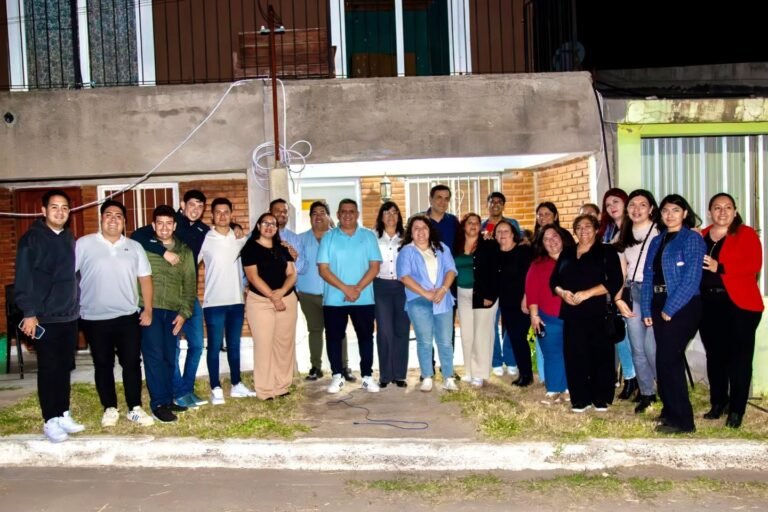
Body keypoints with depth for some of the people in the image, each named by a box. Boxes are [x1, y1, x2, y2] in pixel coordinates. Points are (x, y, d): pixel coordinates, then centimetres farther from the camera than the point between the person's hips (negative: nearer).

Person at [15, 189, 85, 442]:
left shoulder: (70, 239, 10)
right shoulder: (32, 238, -7)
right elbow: (23, 278, -11)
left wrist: (77, 305, 13)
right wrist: (29, 312, -16)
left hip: (69, 315, 5)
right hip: (45, 318, -5)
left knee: (65, 367, 12)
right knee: (49, 369, 1)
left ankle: (63, 414, 23)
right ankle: (50, 420, 11)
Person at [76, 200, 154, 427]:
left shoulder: (134, 247, 7)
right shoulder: (84, 244, -1)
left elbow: (145, 278, 7)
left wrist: (148, 308, 0)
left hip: (128, 316, 2)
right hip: (95, 318, -1)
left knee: (132, 362, 3)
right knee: (103, 365, 8)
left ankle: (135, 408, 14)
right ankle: (110, 408, 21)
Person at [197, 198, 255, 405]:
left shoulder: (241, 239, 5)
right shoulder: (205, 239, -5)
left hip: (237, 301, 4)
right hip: (214, 302, -3)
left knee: (234, 345, 13)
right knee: (215, 346, 3)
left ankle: (236, 385, 22)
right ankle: (216, 389, 11)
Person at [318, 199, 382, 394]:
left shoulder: (368, 236, 3)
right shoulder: (328, 237, 2)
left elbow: (375, 267, -2)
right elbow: (323, 269, -5)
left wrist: (358, 288, -14)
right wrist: (345, 288, -15)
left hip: (364, 298, 0)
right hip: (334, 298, 0)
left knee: (365, 336, 6)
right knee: (334, 337, 5)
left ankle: (367, 376, 16)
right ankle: (337, 375, 18)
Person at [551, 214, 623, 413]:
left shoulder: (606, 252, 2)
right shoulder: (567, 253, 16)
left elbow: (615, 282, -8)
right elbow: (554, 280, 16)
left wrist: (587, 293, -15)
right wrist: (562, 292, -6)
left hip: (597, 312, -4)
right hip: (572, 312, 4)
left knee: (600, 354, -2)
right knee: (574, 355, 2)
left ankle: (601, 398, 12)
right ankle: (580, 399, 11)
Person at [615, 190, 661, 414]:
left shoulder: (659, 232, -6)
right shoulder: (624, 235, 13)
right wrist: (619, 299, 6)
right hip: (632, 293, 6)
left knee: (651, 347, -10)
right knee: (637, 348, 8)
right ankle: (646, 393, 21)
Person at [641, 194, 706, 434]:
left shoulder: (692, 239, -7)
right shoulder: (657, 241, 15)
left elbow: (691, 279, -15)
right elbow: (648, 276, 12)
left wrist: (670, 308, -16)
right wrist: (647, 309, 4)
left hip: (682, 307, -7)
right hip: (660, 306, 7)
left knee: (668, 360, -8)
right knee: (667, 359, 12)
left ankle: (682, 420, 1)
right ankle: (670, 410, 25)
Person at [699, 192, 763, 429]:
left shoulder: (746, 234, 0)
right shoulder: (701, 236, 14)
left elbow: (754, 265, -12)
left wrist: (720, 268, -21)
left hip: (739, 304, -4)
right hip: (708, 304, 4)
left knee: (739, 356, -2)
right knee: (714, 355, 9)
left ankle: (736, 409, 6)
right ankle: (718, 403, 21)